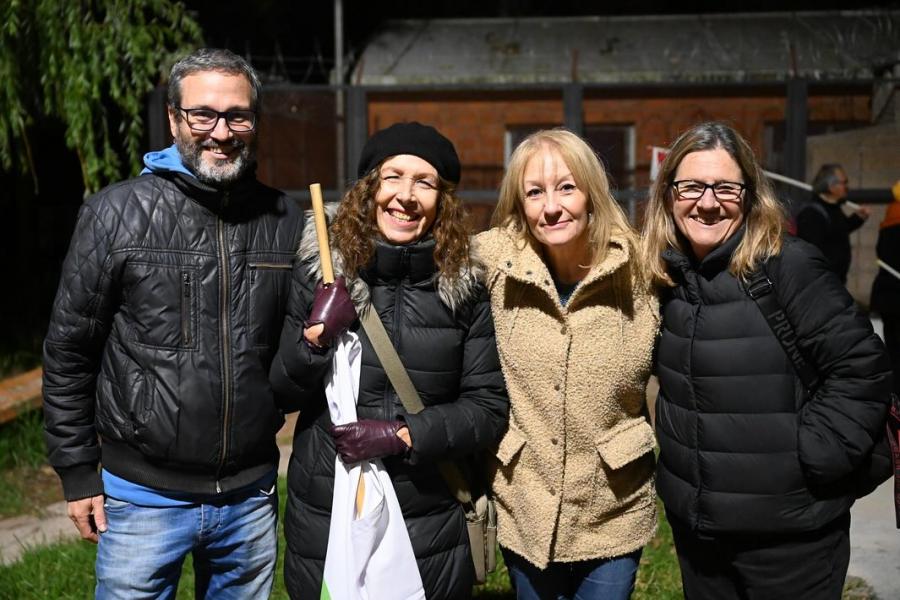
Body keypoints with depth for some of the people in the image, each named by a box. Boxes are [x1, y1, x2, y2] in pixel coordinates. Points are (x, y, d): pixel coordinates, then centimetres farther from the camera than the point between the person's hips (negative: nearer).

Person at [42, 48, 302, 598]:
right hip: (143, 495, -2)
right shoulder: (118, 214, -8)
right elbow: (69, 351, -3)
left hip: (251, 496, 3)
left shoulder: (285, 221, 0)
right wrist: (77, 474, -2)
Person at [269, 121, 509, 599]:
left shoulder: (464, 286, -4)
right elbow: (281, 393, 1)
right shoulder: (319, 272, -4)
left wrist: (404, 435, -17)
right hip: (323, 521, 1)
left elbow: (490, 407, -4)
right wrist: (313, 338, -17)